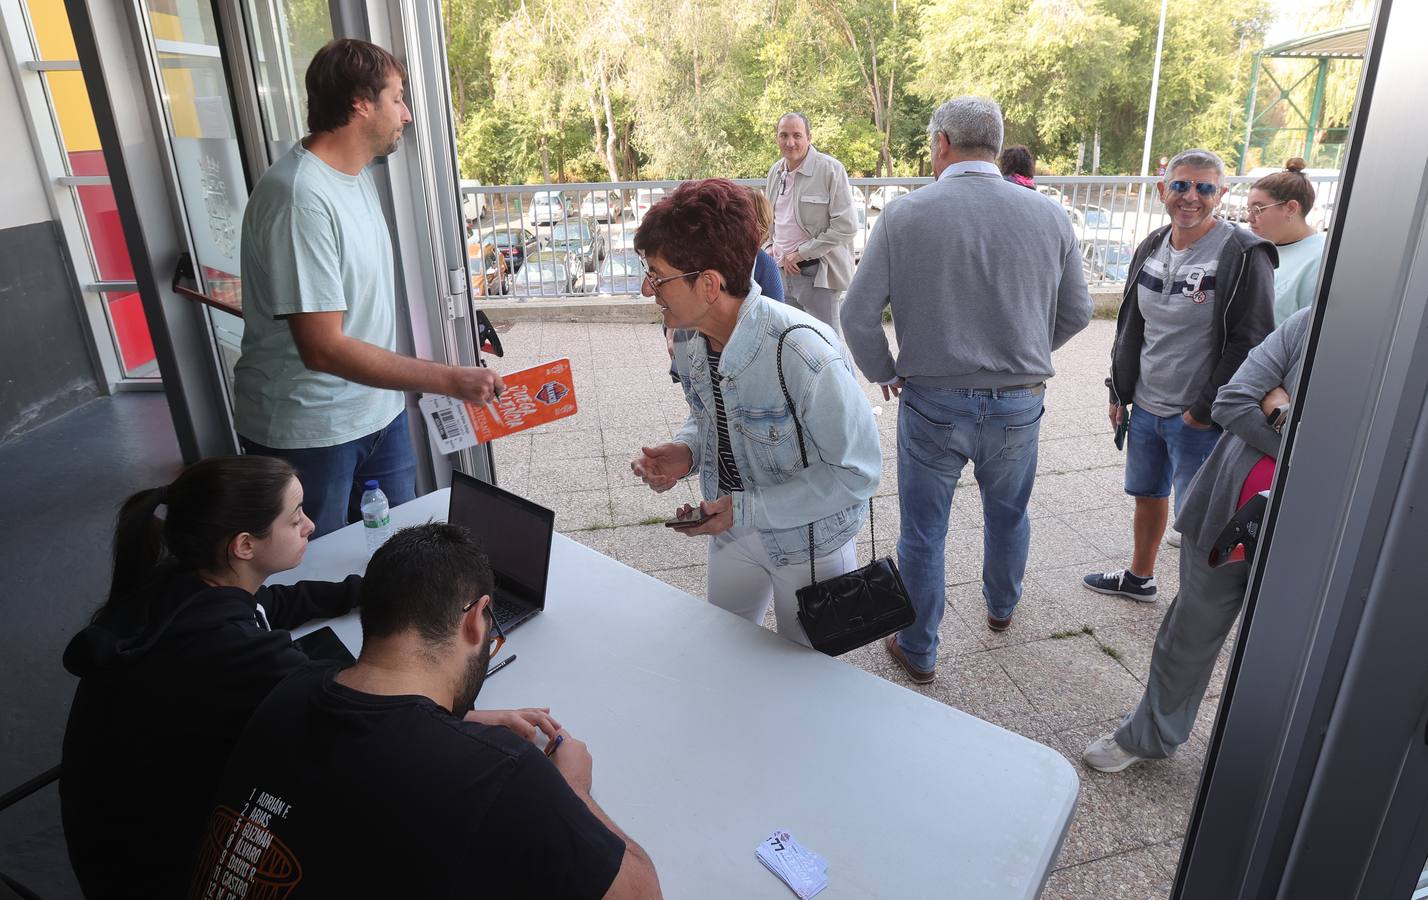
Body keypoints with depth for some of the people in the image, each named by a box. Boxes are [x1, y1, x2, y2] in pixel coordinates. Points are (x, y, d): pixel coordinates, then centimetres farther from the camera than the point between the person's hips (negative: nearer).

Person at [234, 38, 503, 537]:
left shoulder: (357, 173, 6)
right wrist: (450, 379, -26)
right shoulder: (300, 198, -23)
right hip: (306, 434, -8)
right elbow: (323, 348, -26)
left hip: (378, 409, 8)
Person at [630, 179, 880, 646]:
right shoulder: (690, 339, -10)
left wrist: (744, 509, -26)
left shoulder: (802, 353, -34)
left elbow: (857, 472, -27)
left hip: (808, 540, -6)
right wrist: (686, 450, -13)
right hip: (732, 529, 6)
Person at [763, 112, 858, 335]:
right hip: (781, 271, 6)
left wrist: (801, 254, -15)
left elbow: (846, 226, -16)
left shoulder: (831, 169, -10)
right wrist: (771, 246, 9)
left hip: (818, 273, -6)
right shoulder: (775, 171, 11)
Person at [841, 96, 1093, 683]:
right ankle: (1001, 607, 52)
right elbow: (1076, 313, 5)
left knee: (923, 534, 13)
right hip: (1018, 406, 3)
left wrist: (884, 372, 5)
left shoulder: (904, 215, -11)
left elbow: (859, 313, -12)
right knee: (1008, 516, 26)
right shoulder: (1048, 215, -3)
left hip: (932, 404, -3)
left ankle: (918, 652, 29)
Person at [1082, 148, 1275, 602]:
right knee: (1147, 494, 21)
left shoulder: (1244, 255, -13)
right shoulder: (1152, 247, 7)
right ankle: (1139, 577, 41)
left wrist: (1205, 410, -16)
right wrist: (1119, 391, 13)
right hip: (1145, 407, 7)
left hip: (1198, 418, -7)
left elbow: (1251, 342, -15)